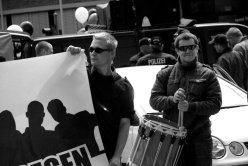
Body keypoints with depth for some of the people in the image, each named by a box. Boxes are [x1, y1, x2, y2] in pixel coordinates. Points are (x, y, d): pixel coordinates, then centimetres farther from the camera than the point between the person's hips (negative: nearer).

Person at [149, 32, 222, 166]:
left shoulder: (207, 74, 6)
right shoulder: (165, 74, 9)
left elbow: (215, 104, -3)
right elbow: (154, 100, 3)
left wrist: (190, 106, -18)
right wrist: (172, 99, -16)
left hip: (200, 136, 0)